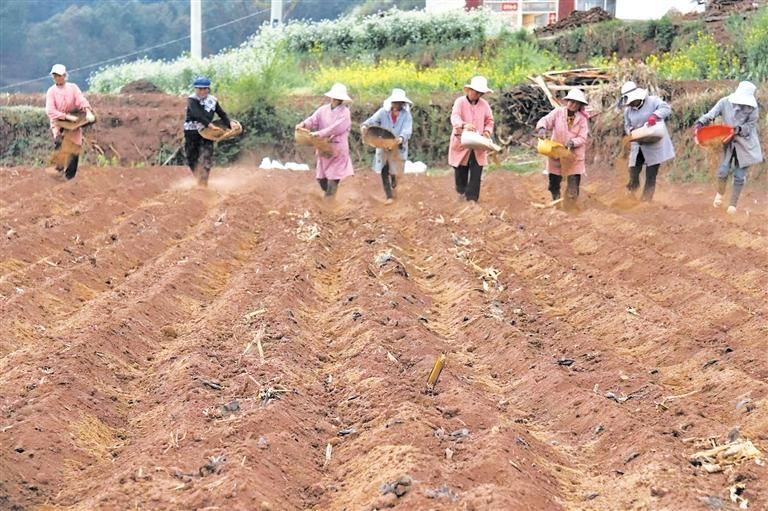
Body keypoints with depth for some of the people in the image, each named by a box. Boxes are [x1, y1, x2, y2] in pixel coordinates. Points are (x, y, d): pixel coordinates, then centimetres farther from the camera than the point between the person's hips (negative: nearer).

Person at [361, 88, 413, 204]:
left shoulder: (406, 114, -8)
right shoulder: (383, 112, -4)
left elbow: (407, 130, -21)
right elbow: (373, 120, -16)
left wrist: (402, 138, -42)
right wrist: (365, 125, -38)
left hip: (397, 147, 0)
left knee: (394, 170, 13)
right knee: (384, 170, -5)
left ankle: (393, 185, 47)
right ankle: (389, 196, 3)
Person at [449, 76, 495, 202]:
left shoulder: (484, 104, 3)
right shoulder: (460, 102, -8)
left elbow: (489, 121, 11)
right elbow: (454, 118, -23)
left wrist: (487, 131, -11)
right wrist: (463, 125, -44)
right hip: (461, 144, -2)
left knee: (476, 174, -6)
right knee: (461, 172, 10)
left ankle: (471, 200, -4)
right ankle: (461, 193, 34)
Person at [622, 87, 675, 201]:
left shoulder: (653, 101, -8)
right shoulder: (628, 110, 5)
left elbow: (666, 109, -20)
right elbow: (627, 126, 14)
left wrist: (655, 115, -37)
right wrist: (631, 131, -10)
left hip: (654, 145, -4)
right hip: (638, 146, 4)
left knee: (651, 176, 0)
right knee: (633, 173, 1)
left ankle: (646, 200, 8)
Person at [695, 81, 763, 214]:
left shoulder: (752, 107, -12)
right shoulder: (725, 102, -11)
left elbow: (751, 126, -9)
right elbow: (711, 115, -14)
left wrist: (739, 129, -28)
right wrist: (700, 123, -32)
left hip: (745, 145, 0)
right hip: (729, 143, 0)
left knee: (739, 176, 3)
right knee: (723, 171, -8)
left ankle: (733, 203, 19)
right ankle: (720, 193, 24)